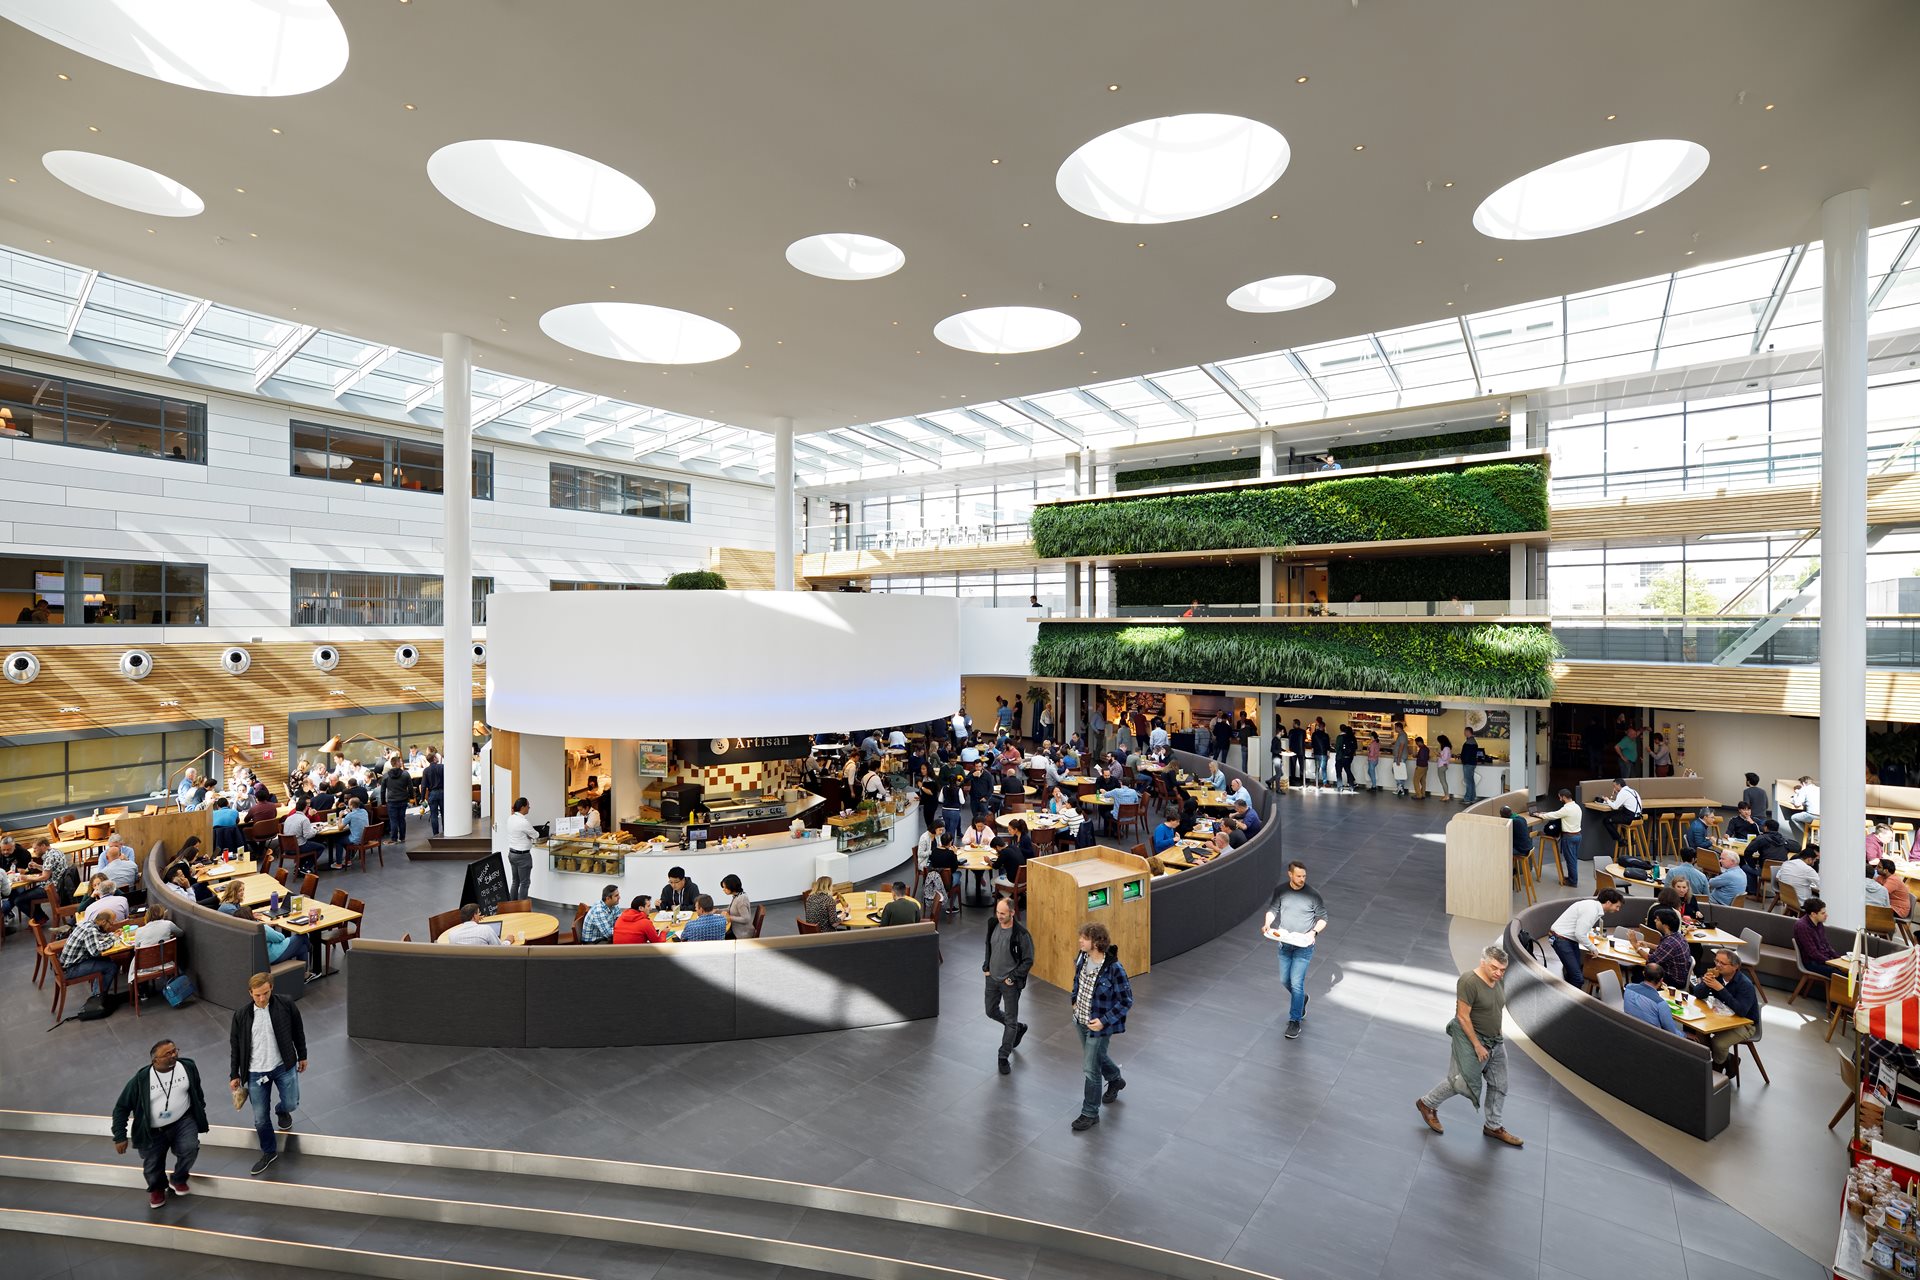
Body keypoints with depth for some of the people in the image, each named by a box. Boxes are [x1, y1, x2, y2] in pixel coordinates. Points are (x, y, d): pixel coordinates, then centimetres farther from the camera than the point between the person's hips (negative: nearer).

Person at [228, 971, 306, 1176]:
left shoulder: (286, 1005, -13)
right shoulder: (241, 1015, -10)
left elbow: (298, 1031, 0)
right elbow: (235, 1046, 4)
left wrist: (302, 1056, 6)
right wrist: (234, 1075, 6)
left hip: (284, 1066, -1)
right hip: (256, 1072, 1)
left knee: (291, 1104, 1)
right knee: (260, 1118, 8)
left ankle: (282, 1111, 39)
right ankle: (269, 1152, 32)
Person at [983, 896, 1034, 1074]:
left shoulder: (1021, 934, -25)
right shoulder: (993, 925, -8)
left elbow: (1028, 961, -16)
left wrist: (1012, 977, -16)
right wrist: (986, 966, 5)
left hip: (1010, 982, -6)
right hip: (992, 978, 6)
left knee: (1010, 1020, 5)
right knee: (991, 1011, 20)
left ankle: (1004, 1057, 22)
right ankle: (1019, 1028, 44)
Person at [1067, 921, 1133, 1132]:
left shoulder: (1114, 969, -30)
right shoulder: (1083, 957, -12)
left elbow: (1126, 1001, -20)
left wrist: (1104, 1021, -23)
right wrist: (1075, 1000, 6)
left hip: (1099, 1025, -6)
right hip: (1080, 1020, 7)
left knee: (1091, 1068, 4)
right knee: (1097, 1056, 27)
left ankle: (1090, 1113, 25)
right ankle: (1115, 1080, 56)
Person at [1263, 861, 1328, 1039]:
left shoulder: (1313, 894, -12)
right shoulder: (1280, 890, -4)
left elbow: (1323, 918, -3)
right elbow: (1272, 909, 5)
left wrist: (1314, 932, -19)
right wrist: (1267, 924, -13)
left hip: (1303, 945, -4)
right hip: (1284, 943, 4)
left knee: (1296, 983, -6)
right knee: (1285, 981, 14)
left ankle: (1295, 1021, 7)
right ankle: (1302, 1000, 44)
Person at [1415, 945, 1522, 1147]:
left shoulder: (1498, 980, -2)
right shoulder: (1469, 982, -27)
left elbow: (1498, 1008, 13)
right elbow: (1462, 1016, -24)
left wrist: (1498, 1037, 15)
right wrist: (1477, 1045, -20)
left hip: (1495, 1041, 8)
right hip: (1471, 1040, -8)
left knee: (1499, 1085, 15)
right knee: (1462, 1082, 2)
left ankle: (1492, 1126, 34)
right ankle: (1427, 1104, 23)